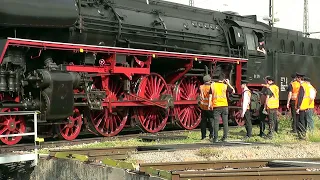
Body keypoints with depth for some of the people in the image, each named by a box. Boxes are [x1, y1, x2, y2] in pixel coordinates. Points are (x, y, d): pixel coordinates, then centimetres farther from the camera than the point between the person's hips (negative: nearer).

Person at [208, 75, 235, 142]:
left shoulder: (213, 85, 2)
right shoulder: (225, 86, 0)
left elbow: (210, 95, 0)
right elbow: (233, 91, 12)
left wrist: (210, 104, 4)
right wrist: (228, 83, 17)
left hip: (216, 106, 0)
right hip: (224, 105, 0)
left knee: (216, 122, 0)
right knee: (225, 122, 9)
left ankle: (215, 138, -2)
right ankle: (225, 137, 10)